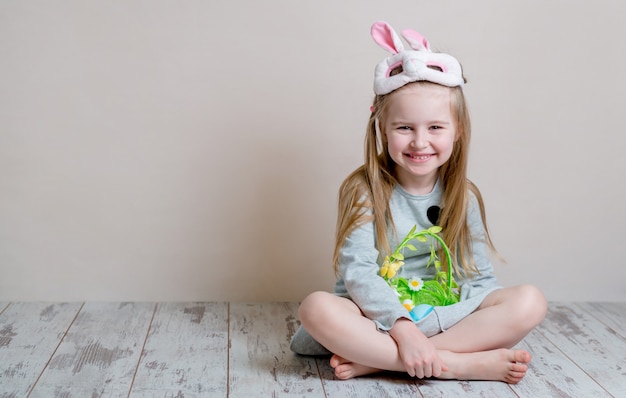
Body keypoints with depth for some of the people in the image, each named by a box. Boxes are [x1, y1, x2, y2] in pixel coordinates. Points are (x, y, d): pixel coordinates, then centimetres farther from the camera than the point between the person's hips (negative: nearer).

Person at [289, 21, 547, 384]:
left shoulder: (463, 198, 3)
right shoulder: (363, 191, -6)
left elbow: (481, 282, -1)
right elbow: (357, 271, -16)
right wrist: (402, 326, -31)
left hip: (444, 318, 3)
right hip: (376, 318, -3)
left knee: (530, 302, -19)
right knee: (317, 308, -33)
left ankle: (375, 360, -26)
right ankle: (464, 364, -29)